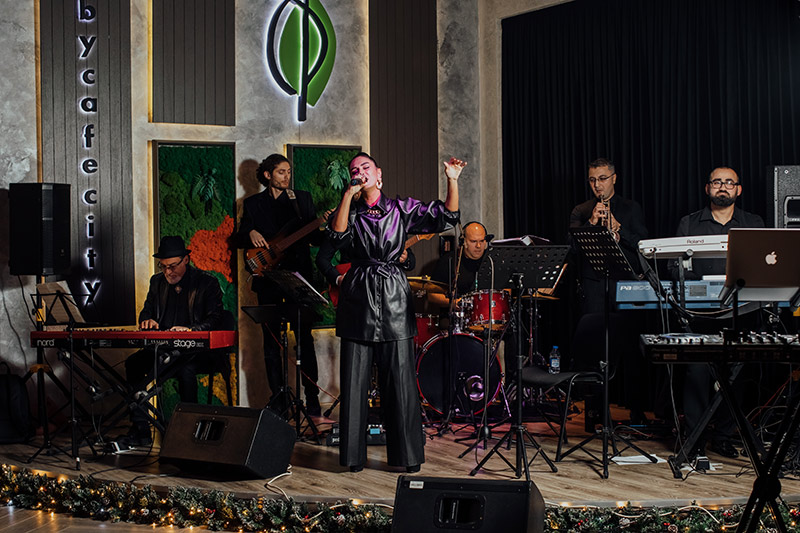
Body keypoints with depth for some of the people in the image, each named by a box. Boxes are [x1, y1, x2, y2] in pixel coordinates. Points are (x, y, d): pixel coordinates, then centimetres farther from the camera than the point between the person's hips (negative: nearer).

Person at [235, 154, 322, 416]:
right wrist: (250, 234, -9)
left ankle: (312, 397, 2)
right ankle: (277, 398, 11)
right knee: (271, 340, 4)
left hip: (298, 275, -1)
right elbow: (239, 238, 12)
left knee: (304, 337, -3)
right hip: (268, 278, 1)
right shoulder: (253, 203, 11)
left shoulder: (303, 198, 10)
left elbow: (315, 237, 7)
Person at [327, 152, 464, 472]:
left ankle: (407, 454, 7)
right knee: (354, 379, 2)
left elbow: (445, 218, -1)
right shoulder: (350, 212, 10)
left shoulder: (402, 209, 7)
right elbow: (337, 237, -11)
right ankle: (353, 454, 12)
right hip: (358, 299, 1)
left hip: (394, 298, -1)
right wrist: (349, 194, -12)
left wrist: (452, 181, -12)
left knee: (400, 379, -2)